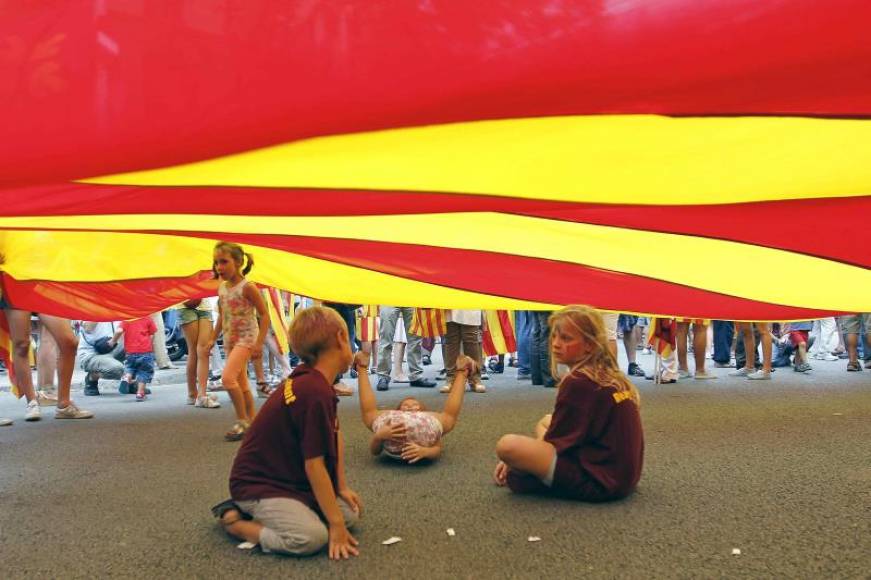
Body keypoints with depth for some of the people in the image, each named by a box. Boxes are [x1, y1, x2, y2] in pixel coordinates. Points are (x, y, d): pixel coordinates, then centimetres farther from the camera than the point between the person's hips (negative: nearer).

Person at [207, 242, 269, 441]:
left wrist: (259, 343, -19)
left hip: (246, 337, -8)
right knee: (241, 383, 13)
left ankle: (242, 420, -7)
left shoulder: (247, 287, -15)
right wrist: (213, 338, 15)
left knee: (228, 377, -20)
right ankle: (251, 421, 24)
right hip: (230, 339, 8)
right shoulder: (221, 288, 6)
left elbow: (264, 315, -14)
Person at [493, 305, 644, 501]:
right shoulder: (610, 376, 11)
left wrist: (515, 460, 8)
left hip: (599, 480, -10)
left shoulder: (577, 382, -16)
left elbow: (552, 443, -9)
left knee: (506, 445, -23)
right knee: (545, 422, 25)